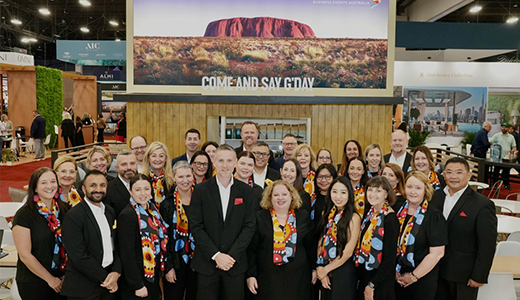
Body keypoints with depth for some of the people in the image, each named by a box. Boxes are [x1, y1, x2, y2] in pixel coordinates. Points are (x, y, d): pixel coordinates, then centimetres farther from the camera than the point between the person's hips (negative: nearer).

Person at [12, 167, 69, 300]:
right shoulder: (24, 215, -13)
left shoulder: (64, 209, 1)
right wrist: (50, 279, -11)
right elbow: (25, 255, -14)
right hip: (34, 282, -4)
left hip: (61, 279, 4)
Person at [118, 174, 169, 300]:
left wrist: (161, 269, 10)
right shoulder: (126, 215, -19)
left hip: (154, 274, 7)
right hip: (138, 275, -7)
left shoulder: (153, 209, 4)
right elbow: (127, 254, -20)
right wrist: (137, 285, -18)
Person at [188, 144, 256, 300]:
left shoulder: (245, 191, 2)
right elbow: (195, 227, -5)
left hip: (236, 264, 1)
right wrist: (216, 255, -12)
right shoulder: (201, 190, -2)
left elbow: (249, 226, -1)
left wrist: (232, 255, -11)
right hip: (206, 263, -1)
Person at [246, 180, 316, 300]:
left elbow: (310, 246, 12)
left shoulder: (303, 217, 5)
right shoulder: (260, 218, -2)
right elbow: (251, 249, -1)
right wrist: (250, 275, -5)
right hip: (268, 278, -2)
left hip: (298, 278, 2)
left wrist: (313, 269, 11)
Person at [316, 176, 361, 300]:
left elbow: (348, 252, -15)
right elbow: (321, 243, 4)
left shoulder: (353, 218, -13)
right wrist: (321, 269, -8)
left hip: (343, 273, -5)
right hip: (325, 273, 5)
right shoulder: (329, 214, 5)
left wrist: (325, 269, -8)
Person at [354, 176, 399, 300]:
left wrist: (372, 285, -16)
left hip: (380, 284, -7)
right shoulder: (369, 214, 5)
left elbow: (390, 258, -19)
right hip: (364, 278, 7)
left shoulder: (390, 219, -17)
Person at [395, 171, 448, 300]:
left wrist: (414, 276, -12)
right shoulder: (399, 210, 1)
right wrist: (394, 270, -1)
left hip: (423, 279, -4)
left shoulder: (434, 216, -13)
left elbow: (437, 253, -16)